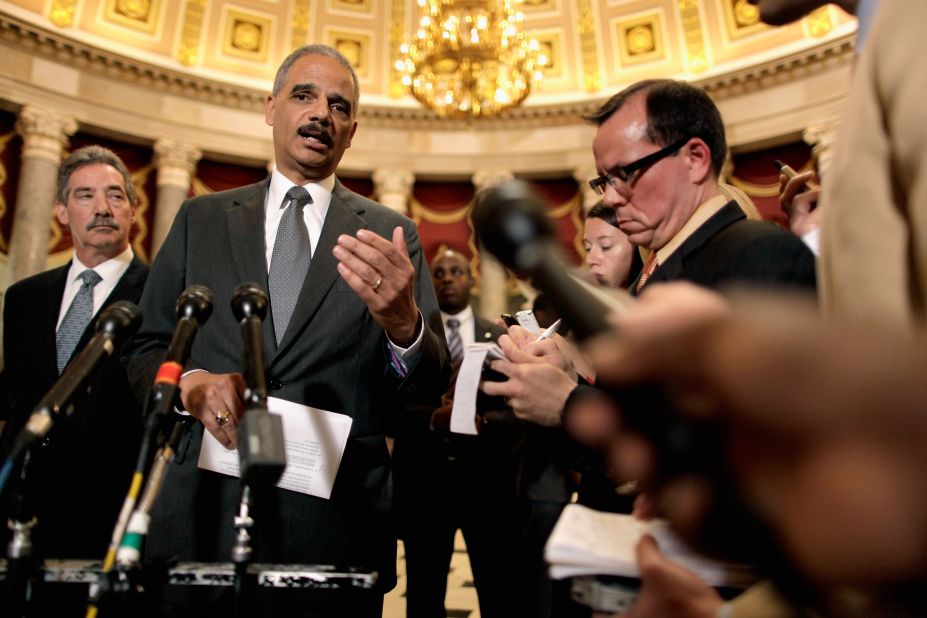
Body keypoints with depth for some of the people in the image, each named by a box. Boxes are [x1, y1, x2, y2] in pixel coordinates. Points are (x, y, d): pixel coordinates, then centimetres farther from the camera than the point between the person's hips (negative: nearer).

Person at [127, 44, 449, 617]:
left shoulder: (392, 234, 2)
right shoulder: (201, 219, 8)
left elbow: (430, 387, -3)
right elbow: (146, 351, 11)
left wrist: (403, 325, -25)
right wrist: (190, 383, -12)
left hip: (336, 525, -1)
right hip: (204, 510, 2)